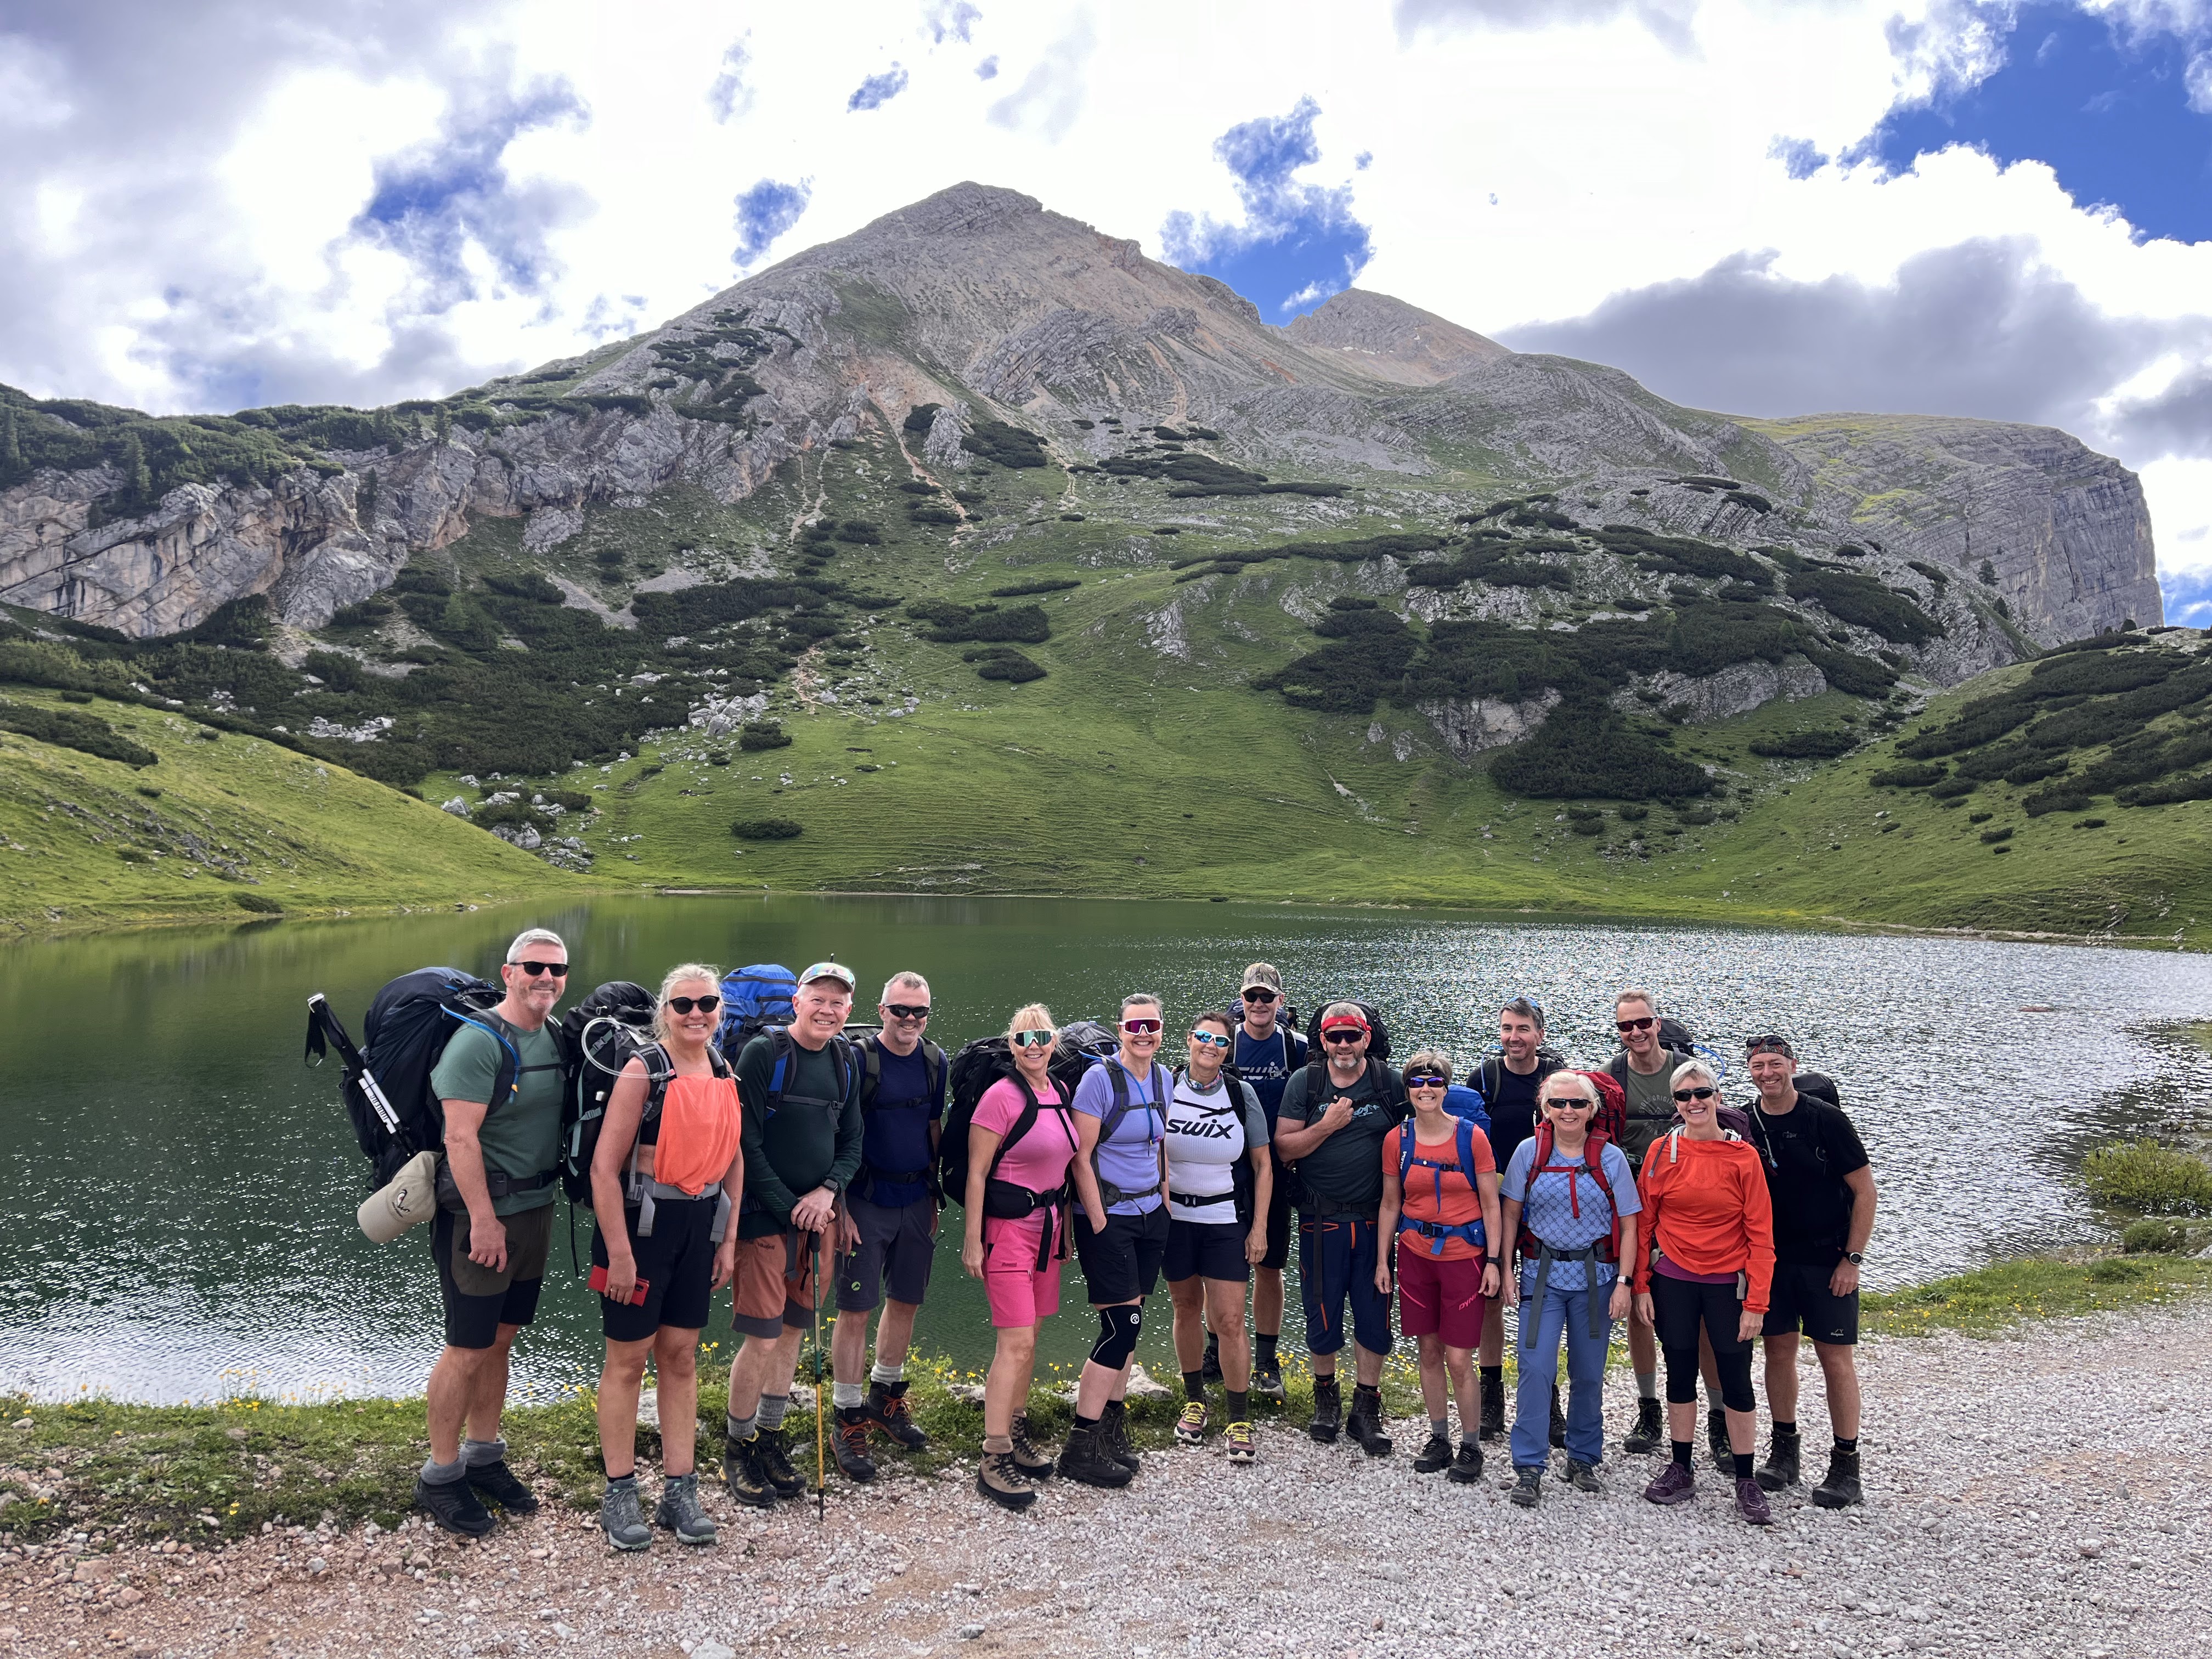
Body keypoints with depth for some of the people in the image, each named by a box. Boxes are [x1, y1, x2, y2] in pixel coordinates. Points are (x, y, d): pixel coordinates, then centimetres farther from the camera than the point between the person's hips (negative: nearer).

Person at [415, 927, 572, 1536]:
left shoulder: (556, 1039, 7)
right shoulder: (479, 1041, -17)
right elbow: (460, 1137, -20)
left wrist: (546, 1204, 12)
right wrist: (484, 1220, -21)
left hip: (536, 1210, 7)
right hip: (481, 1216, -7)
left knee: (501, 1340, 16)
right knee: (469, 1348, 1)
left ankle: (483, 1456, 30)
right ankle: (440, 1477, 16)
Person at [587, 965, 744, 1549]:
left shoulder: (725, 1074, 6)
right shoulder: (644, 1070, -12)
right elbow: (604, 1166, -15)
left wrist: (729, 1239, 10)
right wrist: (619, 1253, -17)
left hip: (700, 1226, 6)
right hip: (640, 1221, -5)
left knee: (681, 1355, 12)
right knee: (628, 1358, 5)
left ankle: (679, 1491, 21)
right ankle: (620, 1496, 18)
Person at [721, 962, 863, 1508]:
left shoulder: (845, 1061, 8)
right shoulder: (764, 1052, -11)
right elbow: (748, 1143, -13)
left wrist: (828, 1191, -6)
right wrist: (789, 1207, -14)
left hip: (815, 1213, 6)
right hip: (764, 1213, -6)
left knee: (793, 1328, 13)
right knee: (763, 1336, -6)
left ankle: (771, 1439, 27)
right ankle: (738, 1449, 13)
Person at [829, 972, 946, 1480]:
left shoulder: (934, 1061, 5)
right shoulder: (858, 1059, -12)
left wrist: (934, 1195, 12)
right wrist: (840, 1208, -14)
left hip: (917, 1202, 5)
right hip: (867, 1203, -5)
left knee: (906, 1302, 14)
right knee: (856, 1310, -1)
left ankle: (886, 1397, 33)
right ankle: (849, 1418, 12)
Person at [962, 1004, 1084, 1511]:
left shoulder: (1061, 1093, 8)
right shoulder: (1001, 1096, -13)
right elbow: (976, 1173, -12)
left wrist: (1064, 1225, 18)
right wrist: (971, 1241, -13)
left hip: (1048, 1224, 7)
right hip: (1007, 1227, -7)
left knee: (1028, 1336, 13)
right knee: (1016, 1344, -8)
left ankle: (1016, 1436, 26)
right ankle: (993, 1462, -2)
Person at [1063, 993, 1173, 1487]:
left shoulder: (1163, 1078, 6)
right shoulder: (1100, 1078, -14)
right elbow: (1081, 1158, -13)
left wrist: (1164, 1197, 9)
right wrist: (1100, 1224, -13)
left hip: (1151, 1216, 6)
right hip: (1109, 1216, -6)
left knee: (1128, 1323, 10)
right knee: (1123, 1326, -8)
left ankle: (1113, 1429, 22)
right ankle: (1080, 1448, 2)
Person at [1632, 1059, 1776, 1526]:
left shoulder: (1743, 1156, -7)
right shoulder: (1661, 1151, -2)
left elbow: (1760, 1234, -5)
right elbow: (1643, 1222, 4)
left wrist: (1756, 1302, -8)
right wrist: (1641, 1285, 2)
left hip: (1727, 1285, -2)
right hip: (1673, 1282, 2)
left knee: (1736, 1380, 6)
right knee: (1680, 1374, 12)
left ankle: (1745, 1482, 21)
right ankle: (1680, 1472, 25)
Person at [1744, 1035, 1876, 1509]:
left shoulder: (1826, 1119, -11)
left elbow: (1864, 1189, -7)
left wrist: (1852, 1259, -9)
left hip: (1827, 1260, -3)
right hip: (1770, 1257, 3)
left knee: (1835, 1358, 0)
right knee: (1778, 1352, 9)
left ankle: (1846, 1467, 10)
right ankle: (1784, 1451, 23)